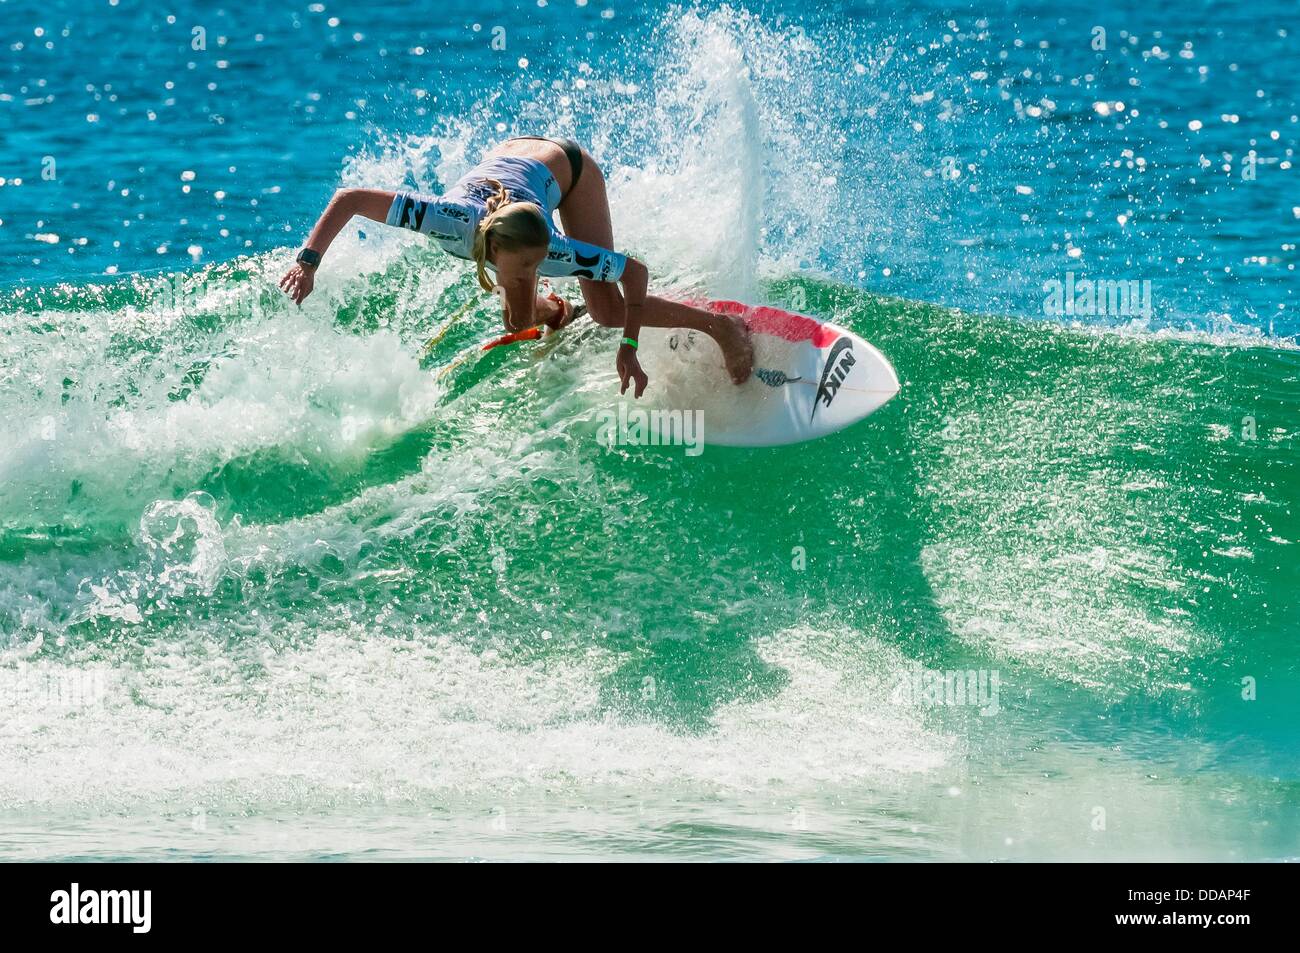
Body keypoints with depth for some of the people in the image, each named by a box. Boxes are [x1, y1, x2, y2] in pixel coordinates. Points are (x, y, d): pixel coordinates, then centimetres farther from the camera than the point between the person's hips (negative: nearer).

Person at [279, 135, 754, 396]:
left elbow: (636, 271, -31)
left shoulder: (548, 250, -42)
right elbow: (347, 199, -44)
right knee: (519, 324, 0)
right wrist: (307, 263, -48)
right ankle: (553, 311, 37)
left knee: (609, 311, -13)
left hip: (564, 165, -2)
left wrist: (629, 347, -34)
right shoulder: (454, 221, -45)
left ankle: (721, 327, 8)